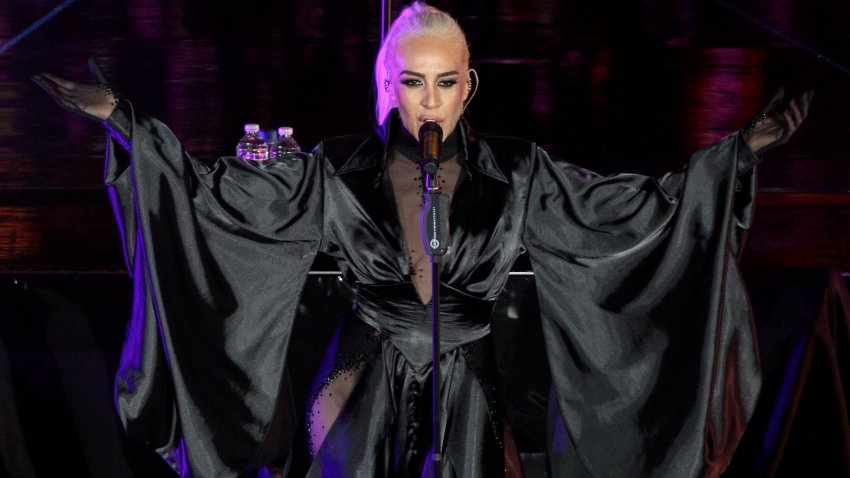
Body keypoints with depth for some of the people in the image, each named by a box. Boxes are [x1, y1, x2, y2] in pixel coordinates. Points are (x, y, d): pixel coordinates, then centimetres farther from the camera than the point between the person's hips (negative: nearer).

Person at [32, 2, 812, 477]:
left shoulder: (515, 174, -5)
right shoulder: (341, 170, -5)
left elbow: (638, 210, -3)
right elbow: (220, 194, -1)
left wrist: (741, 149, -8)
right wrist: (123, 119, -5)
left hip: (464, 391, 0)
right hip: (367, 390, 0)